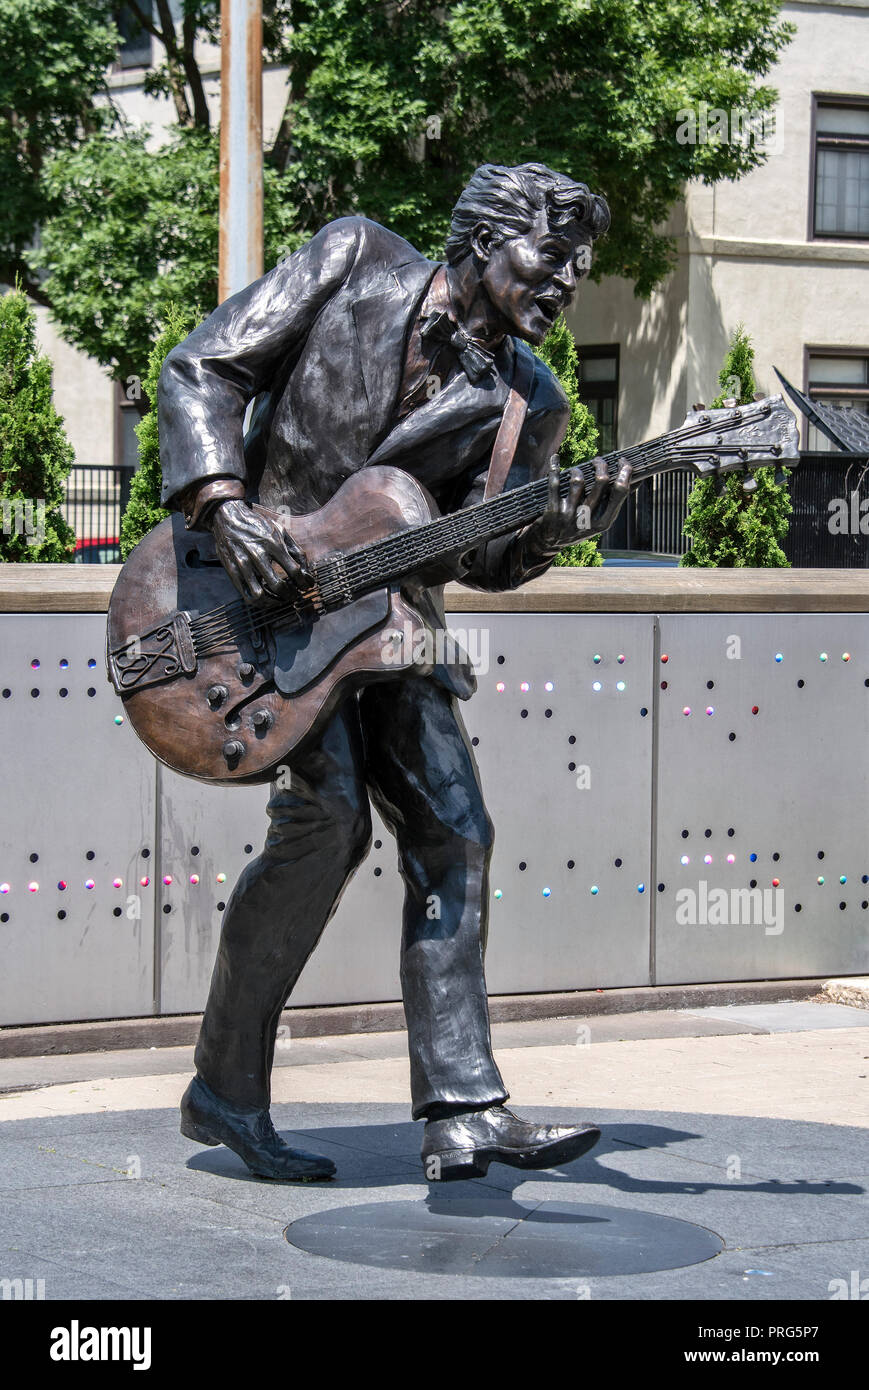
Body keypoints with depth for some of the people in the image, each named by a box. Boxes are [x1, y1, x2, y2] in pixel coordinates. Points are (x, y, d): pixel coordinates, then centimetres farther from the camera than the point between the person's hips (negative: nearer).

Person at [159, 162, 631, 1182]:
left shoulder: (526, 401, 5)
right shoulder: (356, 258, -3)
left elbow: (478, 555, 0)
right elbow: (201, 368, -4)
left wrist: (552, 530, -22)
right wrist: (224, 505, -19)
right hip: (263, 582, -5)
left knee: (452, 835, -5)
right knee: (329, 815, -20)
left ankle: (461, 1109, -3)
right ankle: (225, 1087, -7)